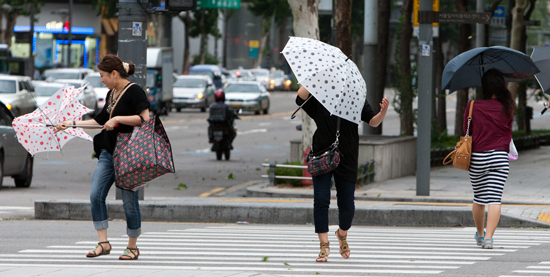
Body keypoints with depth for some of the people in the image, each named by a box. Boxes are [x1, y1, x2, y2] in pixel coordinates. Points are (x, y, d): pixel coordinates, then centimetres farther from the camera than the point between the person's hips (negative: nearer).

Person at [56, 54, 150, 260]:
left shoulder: (134, 91, -10)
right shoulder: (111, 94, 15)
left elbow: (145, 118, -20)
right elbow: (101, 121, 25)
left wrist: (118, 119, -21)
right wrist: (71, 124, 24)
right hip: (108, 151, 8)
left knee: (129, 200, -2)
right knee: (96, 195, -2)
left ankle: (132, 247, 10)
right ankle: (103, 243, 2)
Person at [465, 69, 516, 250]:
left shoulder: (473, 106, -3)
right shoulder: (507, 108, 0)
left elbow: (467, 130, 8)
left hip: (477, 158, 1)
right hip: (500, 157, -1)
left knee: (479, 198, 17)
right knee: (495, 198, -4)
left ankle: (479, 235, 32)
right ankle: (488, 237, -16)